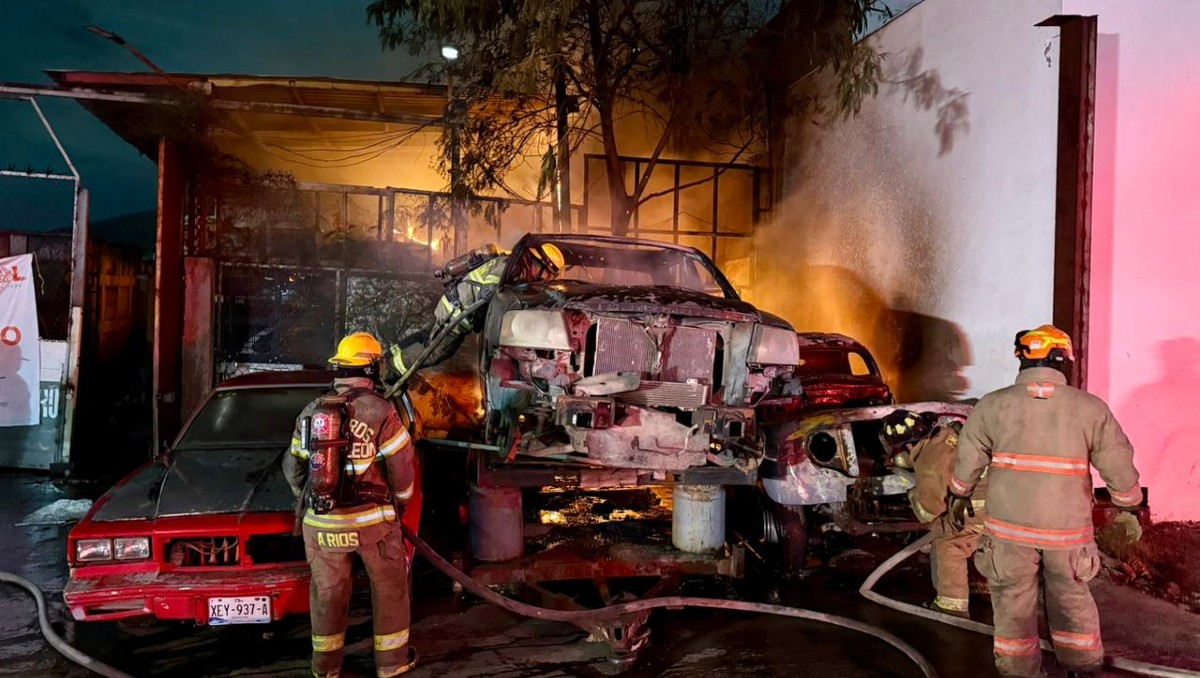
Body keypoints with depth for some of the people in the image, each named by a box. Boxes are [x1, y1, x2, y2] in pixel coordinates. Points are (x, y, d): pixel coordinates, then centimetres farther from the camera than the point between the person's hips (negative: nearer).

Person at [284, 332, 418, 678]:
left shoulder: (311, 411, 3)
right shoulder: (379, 411, -12)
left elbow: (293, 466, 10)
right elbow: (402, 467, -9)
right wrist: (400, 501, 10)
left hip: (321, 523, 4)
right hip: (372, 519, -4)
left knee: (328, 592, 18)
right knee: (389, 588, 14)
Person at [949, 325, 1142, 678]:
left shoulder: (992, 405, -6)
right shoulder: (1091, 408, -6)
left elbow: (966, 464, 0)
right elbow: (1120, 470, -1)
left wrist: (957, 495, 19)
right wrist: (1132, 506, 19)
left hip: (1010, 526, -1)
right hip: (1068, 529, 1)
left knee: (1013, 603, 13)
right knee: (1072, 600, 21)